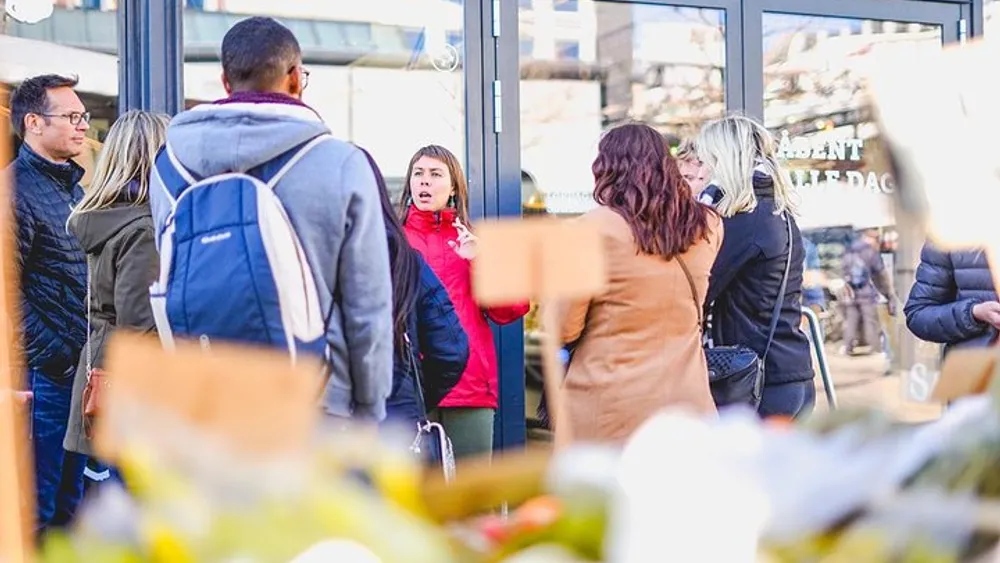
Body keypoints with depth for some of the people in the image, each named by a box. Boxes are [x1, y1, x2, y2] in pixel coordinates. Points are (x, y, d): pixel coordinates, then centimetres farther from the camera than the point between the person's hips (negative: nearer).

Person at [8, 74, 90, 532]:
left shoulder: (74, 186, 16)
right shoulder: (18, 188, -11)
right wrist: (51, 353, -17)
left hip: (82, 367, 8)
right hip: (43, 373, -8)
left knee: (69, 501, 17)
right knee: (35, 512, 0)